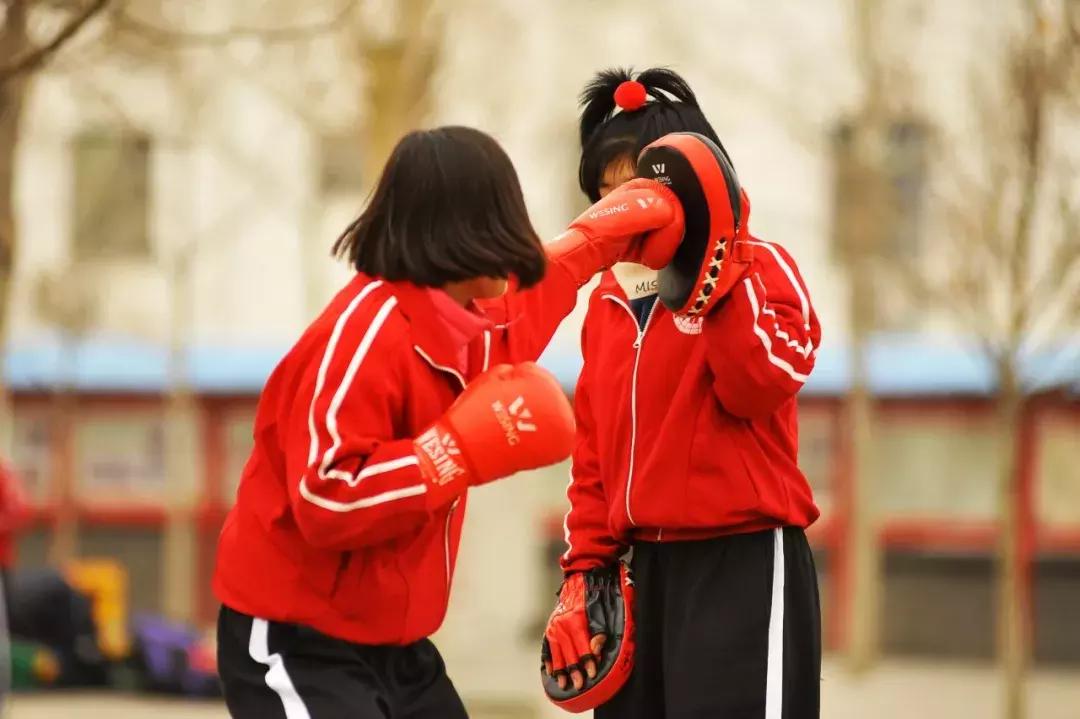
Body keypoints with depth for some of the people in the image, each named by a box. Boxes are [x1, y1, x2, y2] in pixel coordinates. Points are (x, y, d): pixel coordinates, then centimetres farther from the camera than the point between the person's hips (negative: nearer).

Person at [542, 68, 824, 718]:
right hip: (645, 570, 7)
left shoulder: (760, 267, -4)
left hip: (741, 566, -7)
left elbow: (757, 386, -21)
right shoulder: (608, 299, 16)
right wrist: (584, 575, 13)